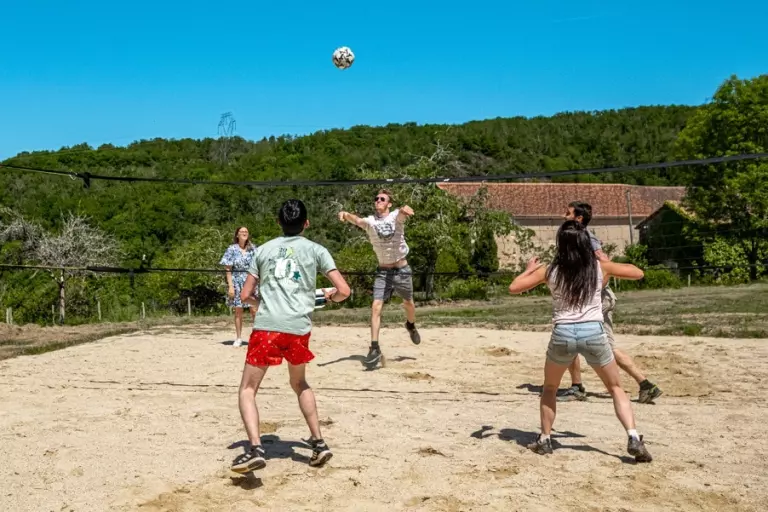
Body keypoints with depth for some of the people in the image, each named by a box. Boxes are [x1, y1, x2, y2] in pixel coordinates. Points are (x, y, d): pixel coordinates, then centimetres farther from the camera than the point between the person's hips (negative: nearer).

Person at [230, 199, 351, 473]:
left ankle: (255, 449, -10)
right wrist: (331, 296, 26)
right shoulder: (316, 250, 11)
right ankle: (319, 443, 23)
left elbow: (245, 295, 17)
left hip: (266, 326, -1)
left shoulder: (263, 250, 15)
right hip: (299, 327, 1)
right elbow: (344, 290, 4)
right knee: (299, 383, 26)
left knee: (248, 389, 9)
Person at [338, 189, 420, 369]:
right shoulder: (370, 221, -5)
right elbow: (357, 221, -27)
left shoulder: (396, 216, -8)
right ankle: (375, 348, -12)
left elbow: (402, 213, -33)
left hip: (402, 270, 0)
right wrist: (346, 215, -51)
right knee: (376, 307, -14)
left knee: (408, 304, 18)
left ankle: (411, 326, 51)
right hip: (383, 271, 0)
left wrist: (405, 209, -59)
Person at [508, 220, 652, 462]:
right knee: (615, 388, 17)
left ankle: (544, 440, 23)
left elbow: (513, 288, 4)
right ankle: (634, 439, 3)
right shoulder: (600, 267, 3)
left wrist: (529, 269, 21)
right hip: (593, 333, 0)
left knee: (549, 388, 24)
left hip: (563, 334, 0)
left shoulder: (550, 271, 1)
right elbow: (638, 273, 15)